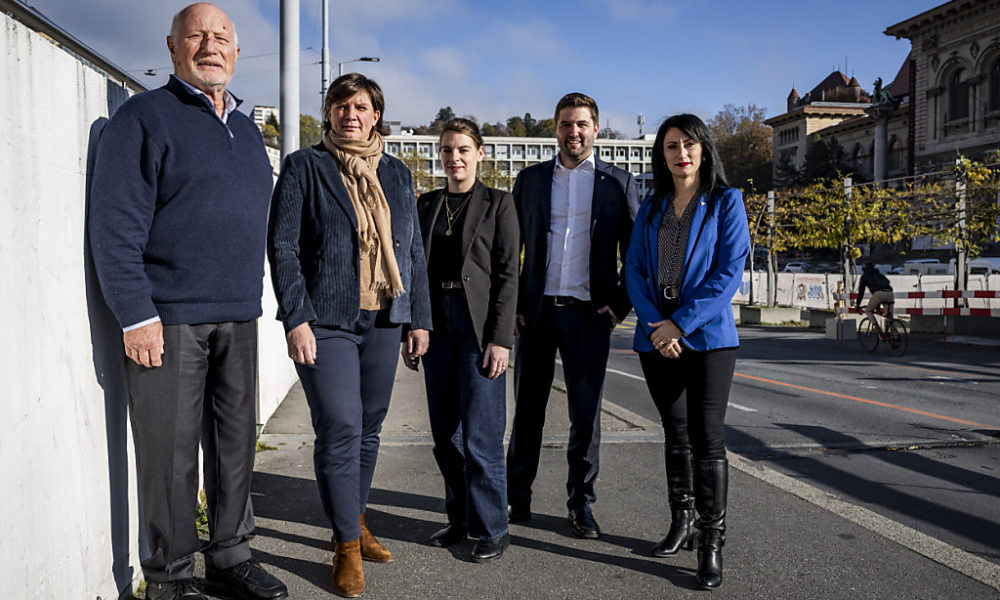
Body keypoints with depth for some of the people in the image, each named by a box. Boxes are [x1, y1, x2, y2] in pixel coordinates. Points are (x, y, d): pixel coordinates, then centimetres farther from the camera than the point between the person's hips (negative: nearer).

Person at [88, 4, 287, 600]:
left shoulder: (247, 130, 18)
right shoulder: (144, 117, -3)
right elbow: (115, 225, -10)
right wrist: (136, 314, -16)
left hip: (238, 320, 6)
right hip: (169, 320, -6)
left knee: (236, 442, 11)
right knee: (172, 454, 1)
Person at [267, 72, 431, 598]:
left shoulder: (396, 174, 13)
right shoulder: (304, 167, 1)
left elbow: (413, 250, 15)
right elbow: (282, 246, -4)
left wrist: (419, 317, 10)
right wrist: (296, 318, -13)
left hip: (383, 321, 5)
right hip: (326, 320, -4)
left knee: (369, 427, 12)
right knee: (340, 427, -9)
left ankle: (355, 521, 30)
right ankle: (347, 546, 5)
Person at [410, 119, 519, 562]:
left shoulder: (498, 204, 0)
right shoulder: (426, 205, 13)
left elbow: (508, 273, -6)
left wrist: (500, 338, -13)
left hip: (480, 324, -5)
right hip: (437, 322, 5)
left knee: (480, 433, -4)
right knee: (445, 432, 10)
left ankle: (491, 529, 11)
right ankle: (460, 519, 25)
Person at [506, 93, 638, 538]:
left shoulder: (619, 183, 6)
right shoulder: (530, 179, 10)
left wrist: (620, 305, -5)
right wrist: (512, 304, 3)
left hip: (589, 314, -1)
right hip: (536, 312, 1)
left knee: (586, 414, 5)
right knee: (527, 409, 8)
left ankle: (580, 503, 19)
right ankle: (517, 497, 21)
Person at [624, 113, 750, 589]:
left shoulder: (725, 202, 0)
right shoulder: (651, 208, 11)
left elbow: (729, 272, -9)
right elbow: (634, 269, 5)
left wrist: (681, 323, -15)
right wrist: (655, 324, -10)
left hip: (707, 336, -4)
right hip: (656, 339, 4)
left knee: (706, 437, -7)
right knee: (675, 434, 12)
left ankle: (711, 541, 3)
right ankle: (681, 521, 26)